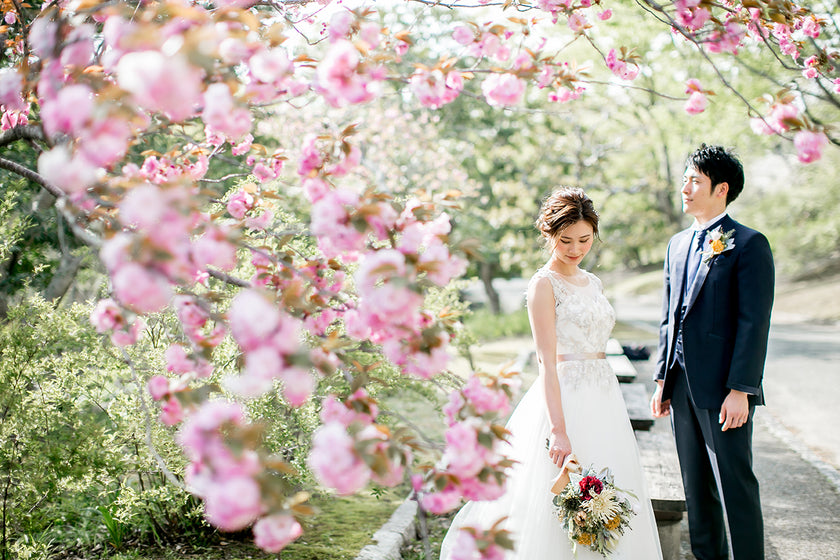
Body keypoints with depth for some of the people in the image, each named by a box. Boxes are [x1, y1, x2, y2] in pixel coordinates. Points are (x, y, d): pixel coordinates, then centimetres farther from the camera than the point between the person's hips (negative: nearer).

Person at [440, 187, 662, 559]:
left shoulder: (591, 281, 14)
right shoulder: (544, 284, -9)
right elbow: (548, 361, -16)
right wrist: (558, 428, -23)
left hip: (604, 399, 8)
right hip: (566, 399, -8)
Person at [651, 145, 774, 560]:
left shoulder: (749, 244, -8)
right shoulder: (678, 244, 14)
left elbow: (754, 322, -12)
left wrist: (740, 389, -17)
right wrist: (662, 379, 13)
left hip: (723, 389, -7)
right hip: (682, 385, 7)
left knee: (736, 486, -1)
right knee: (696, 486, 14)